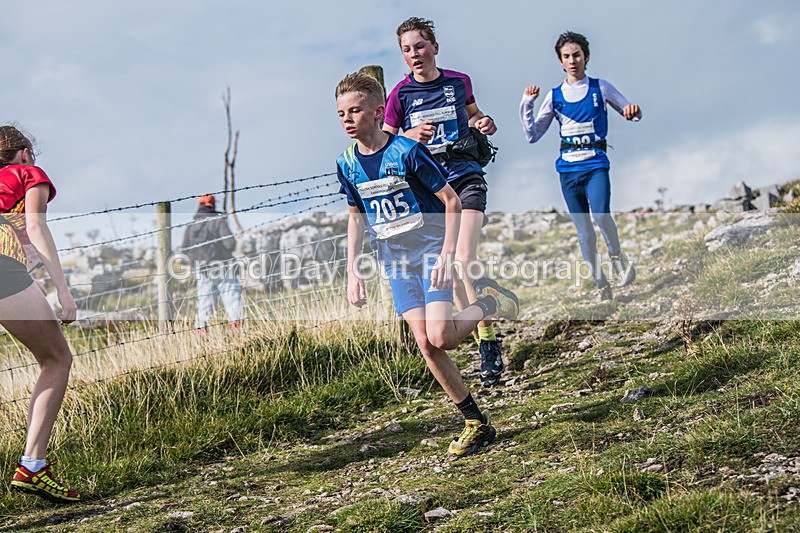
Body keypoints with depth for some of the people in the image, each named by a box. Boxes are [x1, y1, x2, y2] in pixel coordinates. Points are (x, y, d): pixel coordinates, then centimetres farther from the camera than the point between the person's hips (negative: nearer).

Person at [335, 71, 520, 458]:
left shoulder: (407, 152, -16)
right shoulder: (347, 164, 1)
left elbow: (451, 201, -12)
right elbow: (357, 217, 15)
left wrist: (446, 255, -19)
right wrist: (352, 271, 10)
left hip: (431, 251, -5)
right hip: (395, 261, 5)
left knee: (440, 338, -20)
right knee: (425, 345, -1)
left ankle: (488, 301, 9)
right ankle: (476, 423, 11)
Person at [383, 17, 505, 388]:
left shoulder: (459, 82, 4)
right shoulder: (400, 94, 0)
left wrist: (484, 124, 2)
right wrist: (411, 136, -17)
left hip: (466, 178, -1)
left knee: (464, 261, -19)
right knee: (449, 269, 3)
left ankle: (488, 339, -14)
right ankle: (484, 342, 16)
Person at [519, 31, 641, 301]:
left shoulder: (600, 88, 7)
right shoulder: (555, 96, 10)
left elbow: (633, 113, 14)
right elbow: (533, 135, 10)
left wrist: (633, 111, -10)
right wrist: (527, 104, -2)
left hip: (596, 163, -2)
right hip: (568, 167, 2)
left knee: (601, 215, -27)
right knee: (584, 232, 1)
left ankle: (617, 256, 0)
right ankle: (600, 284, 13)